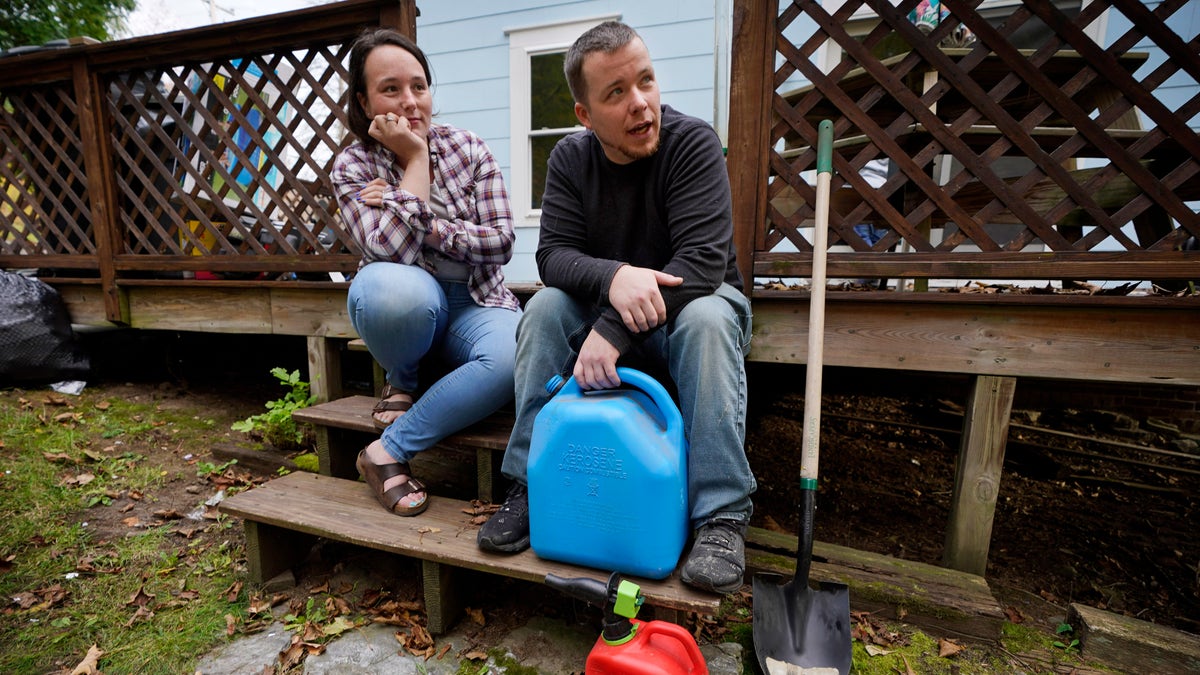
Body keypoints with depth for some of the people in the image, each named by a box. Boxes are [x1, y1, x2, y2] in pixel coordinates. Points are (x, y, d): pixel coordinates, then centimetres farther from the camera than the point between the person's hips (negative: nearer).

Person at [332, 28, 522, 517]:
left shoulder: (468, 148, 0)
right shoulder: (352, 165, -2)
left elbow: (501, 241, -8)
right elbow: (391, 249, -20)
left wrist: (421, 224, -17)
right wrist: (415, 159, -16)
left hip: (474, 304, 1)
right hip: (408, 304, -1)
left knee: (516, 358, -33)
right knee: (394, 287, -39)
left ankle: (388, 450, -17)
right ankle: (401, 382, -4)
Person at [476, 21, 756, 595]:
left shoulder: (692, 143, -16)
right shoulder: (570, 159, -4)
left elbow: (703, 261, -27)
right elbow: (553, 253, -13)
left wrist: (616, 331, -37)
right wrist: (613, 277, -36)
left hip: (692, 302, -2)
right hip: (604, 310, 3)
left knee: (707, 322, -34)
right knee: (545, 307, -22)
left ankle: (722, 514, -26)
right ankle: (531, 486, -14)